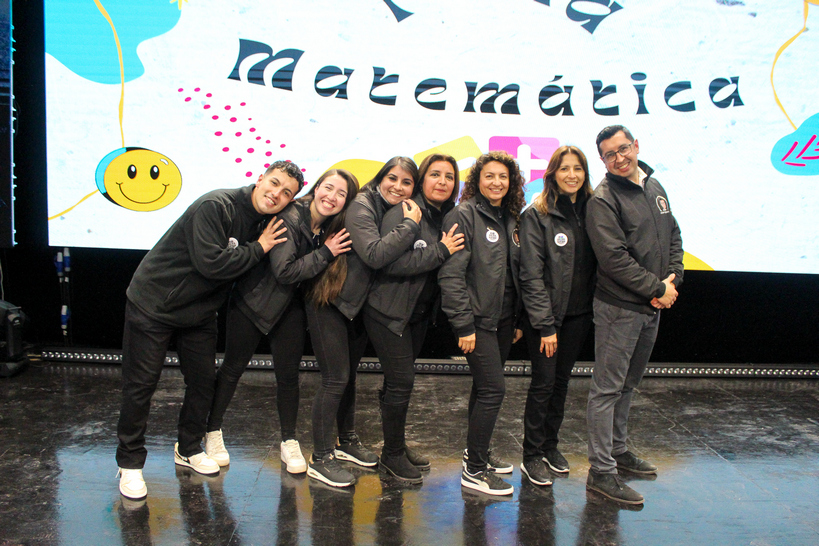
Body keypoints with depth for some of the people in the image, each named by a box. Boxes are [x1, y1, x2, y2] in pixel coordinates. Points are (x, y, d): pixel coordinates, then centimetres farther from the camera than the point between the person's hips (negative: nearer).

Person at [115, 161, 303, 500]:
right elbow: (210, 262, -32)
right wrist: (258, 249, -23)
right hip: (153, 304, -7)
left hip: (199, 313, 7)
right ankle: (130, 463, 15)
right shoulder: (215, 206, -24)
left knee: (204, 381, 9)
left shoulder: (265, 223, 1)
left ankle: (189, 450, 30)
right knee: (140, 385, -1)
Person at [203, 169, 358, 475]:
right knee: (233, 368, 9)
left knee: (288, 375, 6)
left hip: (291, 308, 4)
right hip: (253, 301, -4)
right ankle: (213, 432, 27)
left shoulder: (334, 229, -5)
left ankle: (289, 441, 20)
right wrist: (325, 253, -26)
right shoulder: (289, 217, -23)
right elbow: (284, 271, -27)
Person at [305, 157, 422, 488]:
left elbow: (402, 262, 6)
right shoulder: (361, 207, -16)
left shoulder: (398, 213, 8)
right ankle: (320, 459, 6)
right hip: (330, 303, -8)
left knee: (349, 374, 19)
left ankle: (347, 442, 35)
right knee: (335, 379, -6)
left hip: (359, 306, 8)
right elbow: (375, 255, -30)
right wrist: (410, 226, -23)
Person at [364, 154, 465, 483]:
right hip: (389, 312, -7)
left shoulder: (448, 218, 6)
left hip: (419, 313, 7)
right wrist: (440, 251, -23)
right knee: (401, 381, -5)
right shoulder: (403, 212, -15)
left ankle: (397, 445, 31)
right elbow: (391, 261, -26)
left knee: (399, 380, 17)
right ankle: (392, 454, 13)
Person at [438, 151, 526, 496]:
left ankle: (477, 452, 31)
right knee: (493, 388, -9)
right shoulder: (464, 216, -11)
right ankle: (474, 471, 3)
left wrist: (518, 320, 14)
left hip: (503, 319, 7)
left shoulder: (511, 219, 12)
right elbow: (451, 274, -16)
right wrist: (464, 325, -19)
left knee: (485, 387, 16)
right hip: (477, 318, -7)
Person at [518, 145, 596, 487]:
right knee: (544, 382, 0)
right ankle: (532, 456, 14)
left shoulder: (590, 212, 6)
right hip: (544, 315, -5)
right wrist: (545, 325, -16)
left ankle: (551, 445, 31)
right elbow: (531, 275, -13)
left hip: (578, 314, 5)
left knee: (562, 381, 15)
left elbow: (597, 264, 11)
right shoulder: (537, 215, -9)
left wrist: (596, 310, 2)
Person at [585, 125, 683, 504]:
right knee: (608, 388, -3)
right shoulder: (603, 199, -13)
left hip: (652, 307, 8)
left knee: (628, 384, 19)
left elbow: (673, 237, 15)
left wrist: (672, 280, -1)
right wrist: (657, 288, -15)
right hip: (618, 307, -8)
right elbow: (614, 258, -20)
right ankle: (601, 471, 4)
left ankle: (618, 451, 34)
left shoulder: (654, 187, 12)